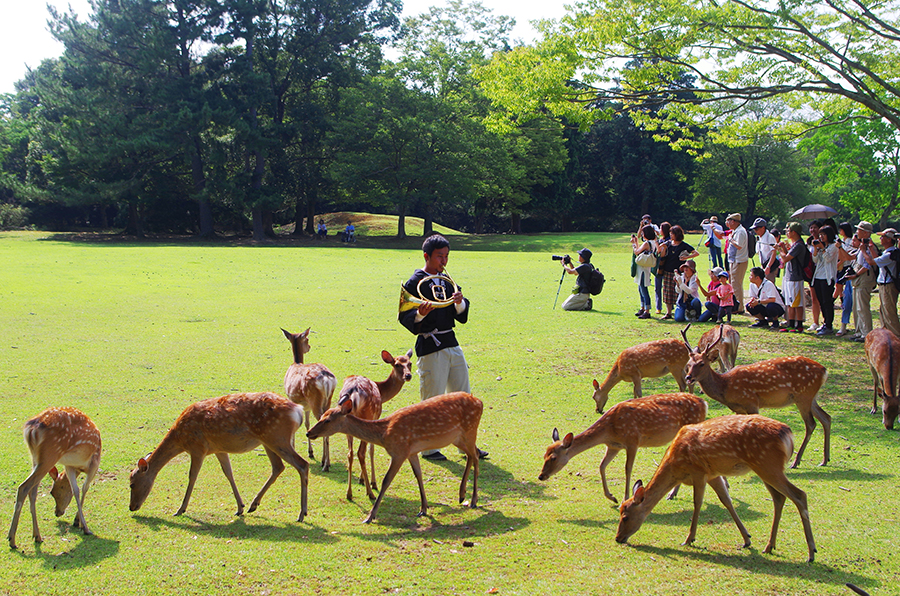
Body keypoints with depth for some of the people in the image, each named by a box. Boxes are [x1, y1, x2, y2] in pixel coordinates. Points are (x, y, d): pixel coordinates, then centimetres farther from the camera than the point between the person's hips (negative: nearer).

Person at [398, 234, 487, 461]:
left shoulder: (447, 281, 15)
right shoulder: (414, 283, -6)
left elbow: (462, 317, 13)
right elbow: (404, 317, -10)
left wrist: (460, 303, -8)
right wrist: (419, 314, -29)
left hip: (452, 344, 7)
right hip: (430, 348, -7)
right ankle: (428, 448, 12)